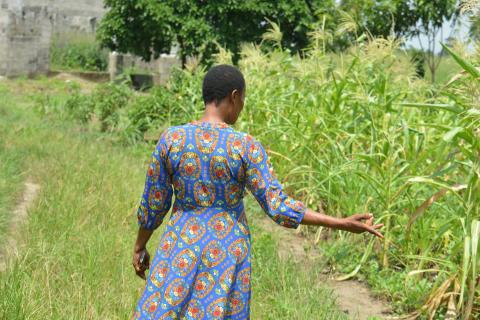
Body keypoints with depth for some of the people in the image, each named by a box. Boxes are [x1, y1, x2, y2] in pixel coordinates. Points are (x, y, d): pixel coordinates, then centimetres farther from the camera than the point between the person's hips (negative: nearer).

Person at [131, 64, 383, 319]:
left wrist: (139, 246, 15)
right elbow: (278, 207, -16)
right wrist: (344, 224, -12)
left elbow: (153, 204, -1)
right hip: (227, 251, -1)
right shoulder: (247, 147, -15)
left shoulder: (170, 139, -9)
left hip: (182, 247, 1)